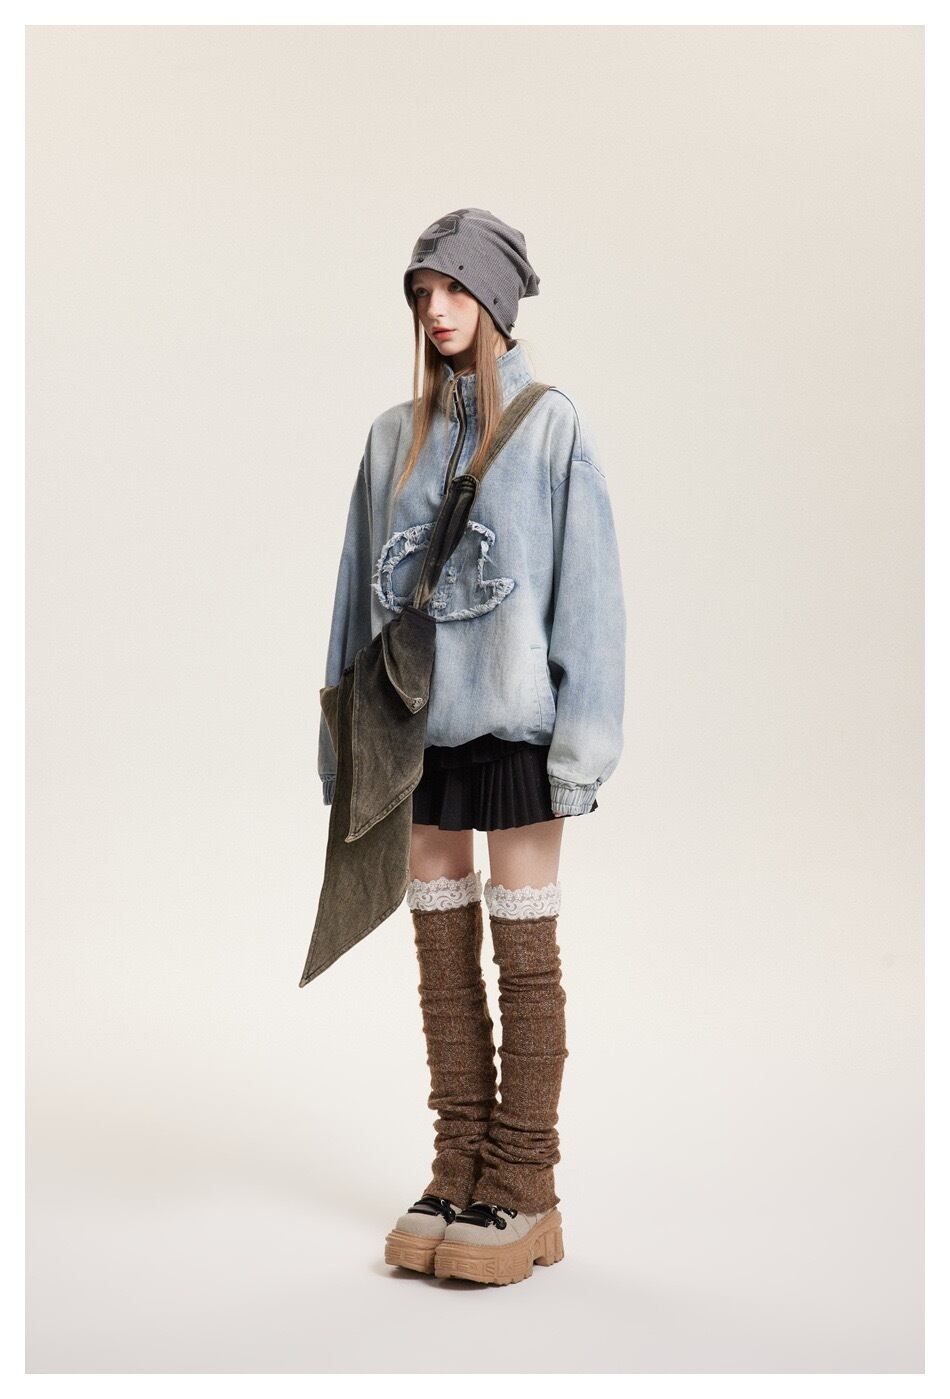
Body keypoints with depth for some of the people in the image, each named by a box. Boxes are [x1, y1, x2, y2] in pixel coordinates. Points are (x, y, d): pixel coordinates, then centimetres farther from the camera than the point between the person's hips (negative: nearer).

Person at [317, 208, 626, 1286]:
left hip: (513, 716, -4)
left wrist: (583, 738, -10)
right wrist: (348, 738, 9)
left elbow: (587, 587, -4)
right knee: (441, 947, 9)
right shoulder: (394, 437, 10)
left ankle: (524, 1189, 9)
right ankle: (458, 1169, 19)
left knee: (524, 951, 1)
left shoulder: (552, 427, -1)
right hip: (416, 722, 4)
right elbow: (361, 589, 12)